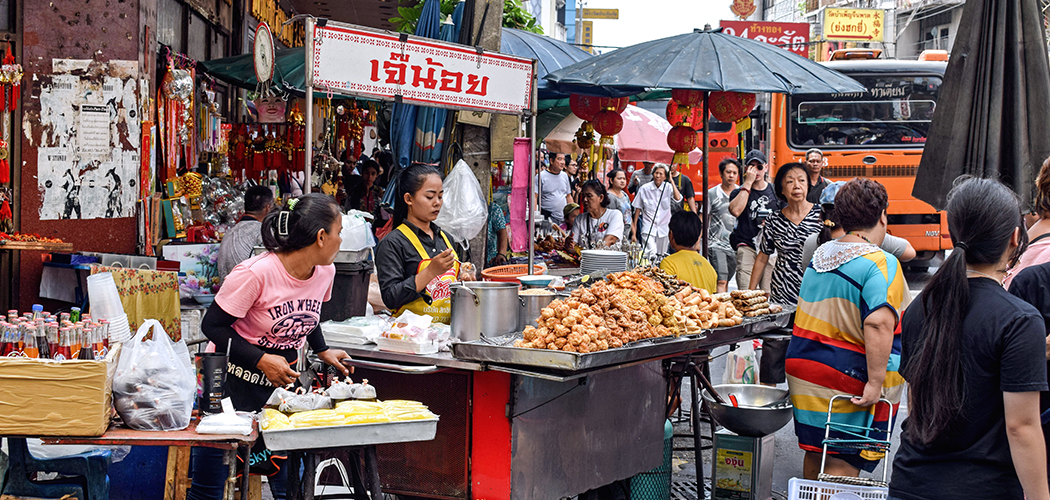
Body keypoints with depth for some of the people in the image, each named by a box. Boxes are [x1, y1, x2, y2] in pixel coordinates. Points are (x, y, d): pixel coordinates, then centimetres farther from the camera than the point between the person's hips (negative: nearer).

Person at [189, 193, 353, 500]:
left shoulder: (325, 272, -3)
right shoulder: (255, 273, -24)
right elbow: (213, 325, -18)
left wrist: (322, 351, 11)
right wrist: (261, 360, -24)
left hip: (283, 381, 6)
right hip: (236, 381, -6)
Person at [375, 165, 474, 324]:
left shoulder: (446, 239, 18)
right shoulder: (391, 244, -3)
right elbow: (390, 298, -14)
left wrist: (464, 279, 8)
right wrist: (431, 271, -18)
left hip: (449, 329, 6)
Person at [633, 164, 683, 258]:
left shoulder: (668, 188, 0)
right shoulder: (644, 188, -1)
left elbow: (678, 199, -20)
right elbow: (638, 209, 5)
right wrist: (634, 231, 4)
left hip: (663, 229, 2)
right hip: (648, 228, -2)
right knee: (650, 255, -21)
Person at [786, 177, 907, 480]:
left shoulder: (822, 254, 9)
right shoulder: (881, 263, -16)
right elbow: (878, 323, -29)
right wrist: (876, 381, -27)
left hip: (804, 367, 8)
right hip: (850, 379, -7)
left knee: (815, 453, 19)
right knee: (844, 464, -3)